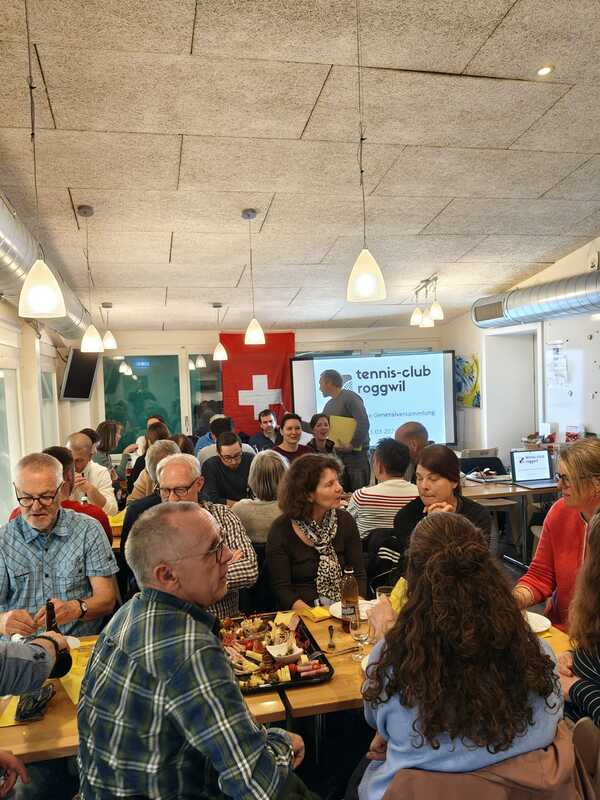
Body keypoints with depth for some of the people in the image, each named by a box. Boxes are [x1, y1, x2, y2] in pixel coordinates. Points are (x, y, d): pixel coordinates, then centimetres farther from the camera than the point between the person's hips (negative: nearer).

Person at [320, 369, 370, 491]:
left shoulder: (349, 397, -9)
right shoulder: (329, 404, 17)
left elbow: (363, 423, -21)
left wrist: (352, 445, -24)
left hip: (356, 453, -8)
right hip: (337, 453, 8)